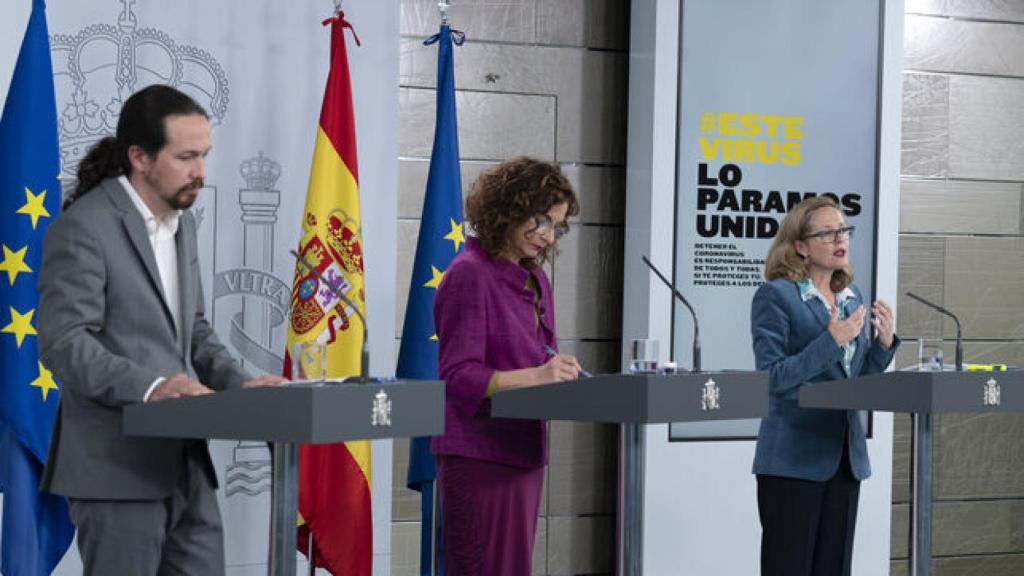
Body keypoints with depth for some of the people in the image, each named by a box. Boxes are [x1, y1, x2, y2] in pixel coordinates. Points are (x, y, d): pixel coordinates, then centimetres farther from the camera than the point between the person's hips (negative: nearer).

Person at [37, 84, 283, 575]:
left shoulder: (182, 223, 15)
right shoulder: (83, 227, -11)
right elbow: (63, 342, -18)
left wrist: (238, 383, 4)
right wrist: (149, 387, -30)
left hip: (185, 464, 8)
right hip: (117, 468, -8)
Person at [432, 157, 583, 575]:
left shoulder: (536, 279, 14)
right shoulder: (469, 275, -10)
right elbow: (459, 376, -17)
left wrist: (563, 374, -3)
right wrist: (536, 375, -28)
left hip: (523, 451, 8)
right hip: (479, 455, -8)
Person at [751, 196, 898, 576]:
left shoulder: (852, 296, 13)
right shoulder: (776, 296, -8)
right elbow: (772, 377, -16)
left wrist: (884, 343, -1)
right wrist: (832, 340, -21)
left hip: (845, 456, 7)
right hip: (794, 458, -7)